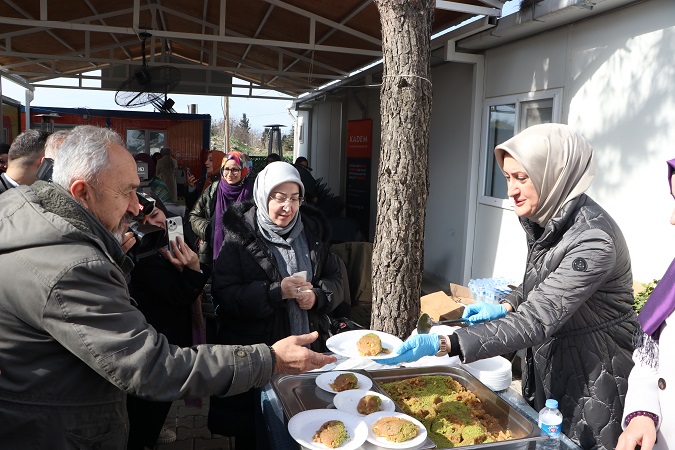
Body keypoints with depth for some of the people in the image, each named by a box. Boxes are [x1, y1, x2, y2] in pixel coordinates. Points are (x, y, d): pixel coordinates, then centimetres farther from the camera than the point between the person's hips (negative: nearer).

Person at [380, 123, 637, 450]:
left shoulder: (593, 240, -30)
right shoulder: (544, 217, -4)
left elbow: (535, 321, -35)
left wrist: (443, 345, -42)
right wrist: (505, 307, -4)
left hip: (593, 380, -7)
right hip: (545, 364, 7)